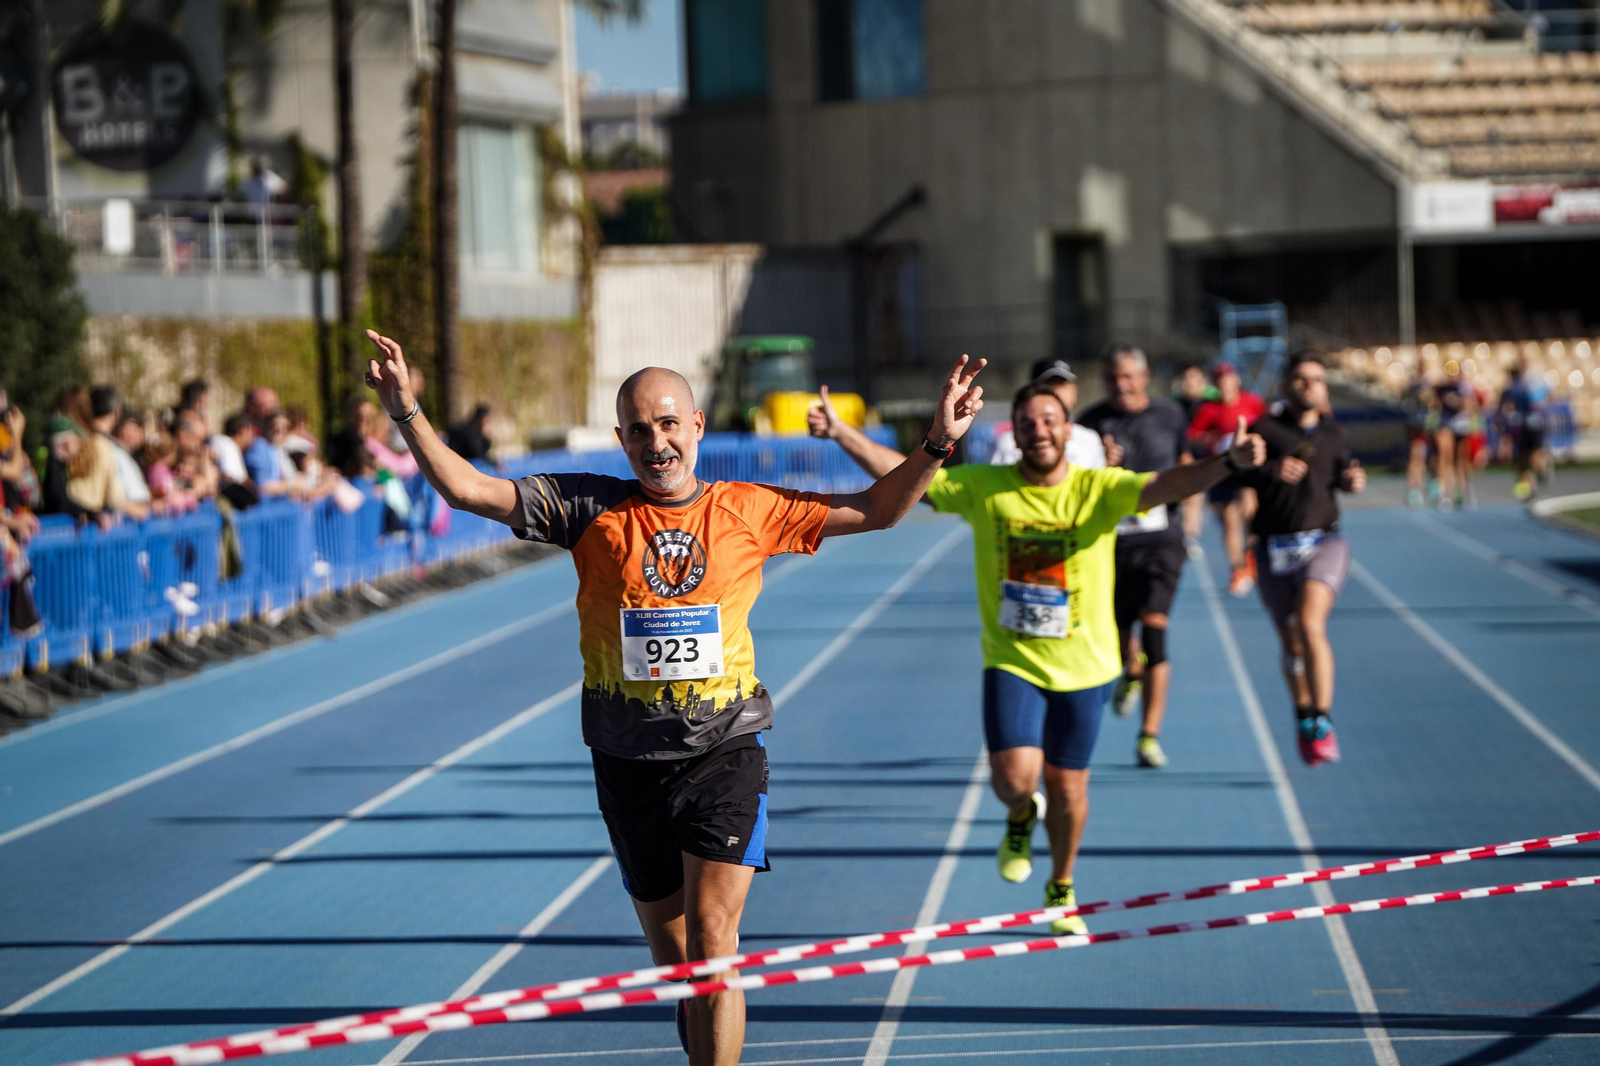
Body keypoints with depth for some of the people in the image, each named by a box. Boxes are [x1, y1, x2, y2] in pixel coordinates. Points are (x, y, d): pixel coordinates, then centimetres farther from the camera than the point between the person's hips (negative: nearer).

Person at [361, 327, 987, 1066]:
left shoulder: (747, 511, 1)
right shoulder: (591, 510, -1)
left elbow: (875, 510, 8)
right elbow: (467, 489, -4)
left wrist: (937, 444, -4)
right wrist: (406, 412, -15)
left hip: (725, 752, -1)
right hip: (629, 762, 1)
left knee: (711, 938, -13)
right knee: (671, 954, 11)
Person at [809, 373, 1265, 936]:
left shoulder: (1100, 488, -10)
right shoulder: (982, 487, -4)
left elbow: (1166, 485, -25)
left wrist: (1229, 461, -43)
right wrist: (842, 433, -13)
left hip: (1082, 667, 0)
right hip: (1011, 661, 0)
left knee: (1068, 789, 10)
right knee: (1014, 777, -16)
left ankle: (1061, 890, 38)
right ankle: (1022, 816, 24)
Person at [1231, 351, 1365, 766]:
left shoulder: (1334, 435, 8)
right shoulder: (1265, 430, -4)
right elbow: (1234, 478, -13)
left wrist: (1352, 480, 3)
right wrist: (1271, 471, -28)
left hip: (1324, 542, 0)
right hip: (1276, 548, 0)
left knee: (1310, 623, -23)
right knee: (1291, 643, 10)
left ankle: (1323, 723, -17)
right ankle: (1304, 720, 35)